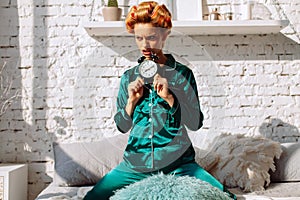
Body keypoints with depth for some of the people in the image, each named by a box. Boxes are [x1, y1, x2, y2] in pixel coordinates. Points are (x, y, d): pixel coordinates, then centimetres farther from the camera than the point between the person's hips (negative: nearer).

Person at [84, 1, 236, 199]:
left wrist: (170, 97, -18)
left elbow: (195, 123, -5)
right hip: (135, 165, 2)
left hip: (178, 164, -2)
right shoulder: (129, 77, 8)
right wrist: (131, 101, -9)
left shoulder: (182, 74, 0)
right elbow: (122, 127, 10)